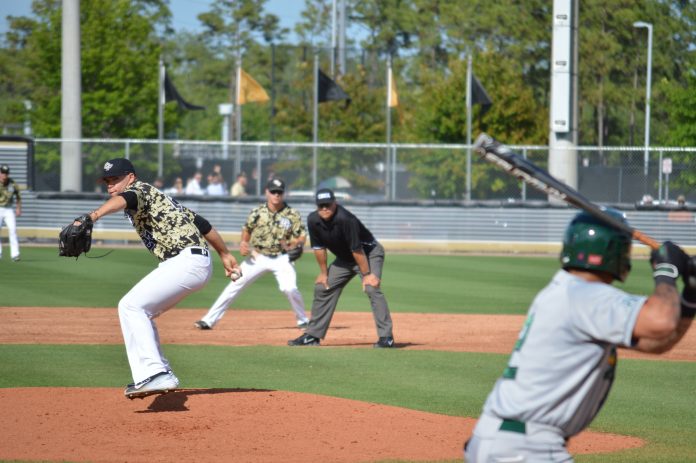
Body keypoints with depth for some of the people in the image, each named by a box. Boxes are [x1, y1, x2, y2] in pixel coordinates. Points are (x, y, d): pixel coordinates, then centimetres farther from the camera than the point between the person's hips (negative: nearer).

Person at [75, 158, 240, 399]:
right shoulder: (154, 197, 24)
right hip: (198, 263, 11)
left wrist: (95, 214, -50)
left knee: (131, 306, -19)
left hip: (187, 260, -11)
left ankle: (154, 374, -29)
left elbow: (126, 199, -31)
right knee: (141, 311, 21)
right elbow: (201, 222, 27)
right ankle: (161, 375, 24)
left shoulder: (140, 189, -4)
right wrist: (224, 254, 35)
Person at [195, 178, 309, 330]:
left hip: (281, 258, -1)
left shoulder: (292, 215, -6)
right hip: (257, 257, 1)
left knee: (289, 288, -22)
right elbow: (247, 230, 12)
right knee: (235, 285, -6)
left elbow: (302, 237, -1)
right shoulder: (257, 213, -2)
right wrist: (243, 244, -6)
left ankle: (303, 321, 4)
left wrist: (294, 244, -22)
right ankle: (209, 320, -3)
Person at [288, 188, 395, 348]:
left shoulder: (345, 219, -34)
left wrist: (366, 274, -27)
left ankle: (386, 337, -25)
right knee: (322, 288, 8)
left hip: (369, 253, -7)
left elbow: (357, 250, -30)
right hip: (344, 259, 7)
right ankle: (312, 336, 18)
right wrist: (323, 273, 4)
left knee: (372, 288, -26)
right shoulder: (313, 221, -15)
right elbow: (319, 247, -1)